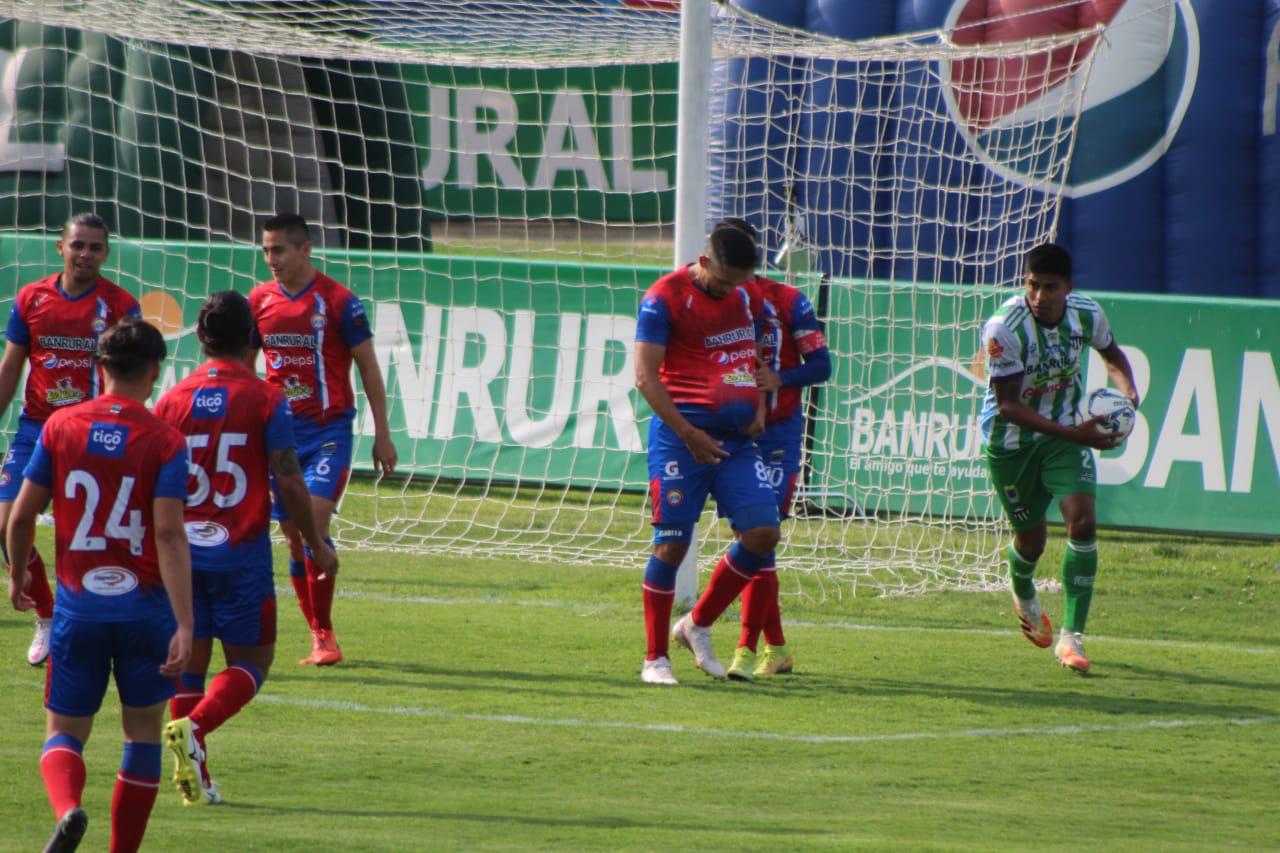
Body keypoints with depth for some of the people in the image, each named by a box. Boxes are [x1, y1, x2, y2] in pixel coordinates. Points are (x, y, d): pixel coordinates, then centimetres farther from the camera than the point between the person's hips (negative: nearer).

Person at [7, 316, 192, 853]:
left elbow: (21, 514, 2)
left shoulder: (61, 426, 0)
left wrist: (18, 577, 21)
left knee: (64, 732, 7)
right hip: (145, 607, -1)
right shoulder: (164, 441, -6)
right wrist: (184, 626, -18)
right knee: (142, 731, 15)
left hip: (78, 605, 1)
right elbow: (170, 534, -15)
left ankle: (67, 808, -24)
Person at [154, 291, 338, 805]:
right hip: (241, 551, -3)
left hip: (182, 549, 3)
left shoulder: (172, 402, 4)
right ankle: (194, 727, -19)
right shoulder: (266, 400, -5)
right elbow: (288, 481, -9)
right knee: (252, 661, 7)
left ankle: (195, 779, 4)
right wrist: (316, 545, 2)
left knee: (188, 662, 9)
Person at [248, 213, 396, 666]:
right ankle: (318, 636, 15)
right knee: (294, 537, 4)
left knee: (315, 520, -19)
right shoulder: (258, 302, 6)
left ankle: (325, 635, -14)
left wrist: (382, 434, -2)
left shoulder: (337, 301, -7)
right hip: (279, 430, 5)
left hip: (328, 428, -5)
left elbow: (368, 368, -1)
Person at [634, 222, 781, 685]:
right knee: (672, 543, -5)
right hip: (682, 436, -6)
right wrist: (687, 433, -17)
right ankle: (655, 659, 5)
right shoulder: (665, 297, -8)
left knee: (763, 533, -3)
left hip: (737, 438, 6)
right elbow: (646, 376, -11)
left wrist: (758, 406, 9)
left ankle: (698, 626, 15)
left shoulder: (744, 296, 12)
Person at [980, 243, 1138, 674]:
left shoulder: (1087, 315, -13)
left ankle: (1072, 636, -13)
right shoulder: (1003, 328, -28)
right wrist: (1072, 434, -34)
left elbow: (1111, 352, 11)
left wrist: (1128, 392, -10)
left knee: (1082, 521, -18)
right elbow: (1008, 406, -26)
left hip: (1066, 432, 3)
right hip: (1010, 441, -2)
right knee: (1030, 537, 11)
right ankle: (1024, 597, 49)